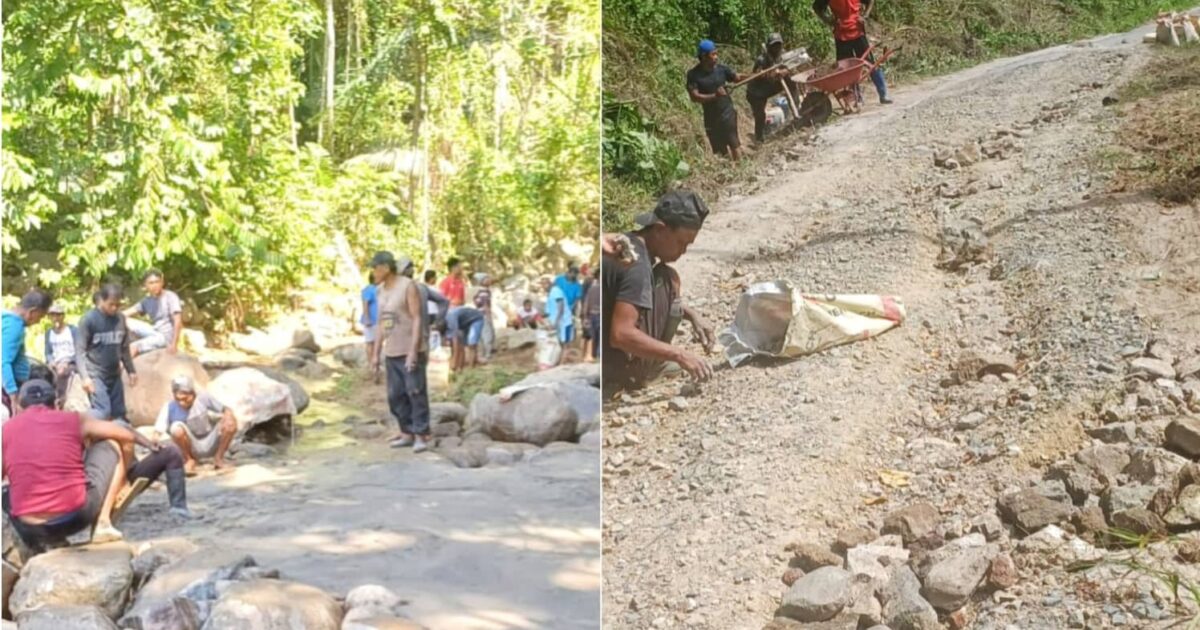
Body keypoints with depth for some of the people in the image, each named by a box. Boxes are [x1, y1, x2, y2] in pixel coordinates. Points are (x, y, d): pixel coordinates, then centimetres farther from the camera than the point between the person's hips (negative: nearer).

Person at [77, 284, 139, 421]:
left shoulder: (120, 319, 4)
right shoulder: (89, 319, -11)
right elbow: (80, 350, -13)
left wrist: (131, 370, 16)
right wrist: (85, 376, -21)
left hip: (114, 374, 6)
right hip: (95, 374, -5)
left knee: (119, 414, 7)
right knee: (103, 411, -19)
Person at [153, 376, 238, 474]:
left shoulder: (203, 398, -13)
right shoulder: (170, 407, -17)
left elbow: (226, 410, -5)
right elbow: (158, 431, -25)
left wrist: (229, 417, -27)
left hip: (211, 444, 1)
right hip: (192, 448, -1)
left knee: (230, 423, -23)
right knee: (177, 428, -31)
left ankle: (218, 459, 1)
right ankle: (189, 460, -3)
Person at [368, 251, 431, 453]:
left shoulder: (408, 286, -11)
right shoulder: (381, 290, 11)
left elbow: (418, 319, -14)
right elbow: (381, 323, 15)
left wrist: (413, 351, -21)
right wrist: (376, 353, 12)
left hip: (410, 351, -7)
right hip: (392, 352, 7)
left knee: (416, 393, -7)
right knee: (395, 395, 6)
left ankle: (421, 436, -4)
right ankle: (407, 433, 13)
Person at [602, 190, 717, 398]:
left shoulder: (628, 243, 7)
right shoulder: (637, 265, -23)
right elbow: (620, 335, -31)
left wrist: (692, 315, 12)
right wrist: (679, 355, -26)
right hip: (614, 368, -9)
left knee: (666, 279, 12)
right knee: (667, 280, -6)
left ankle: (648, 365, 11)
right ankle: (642, 372, 1)